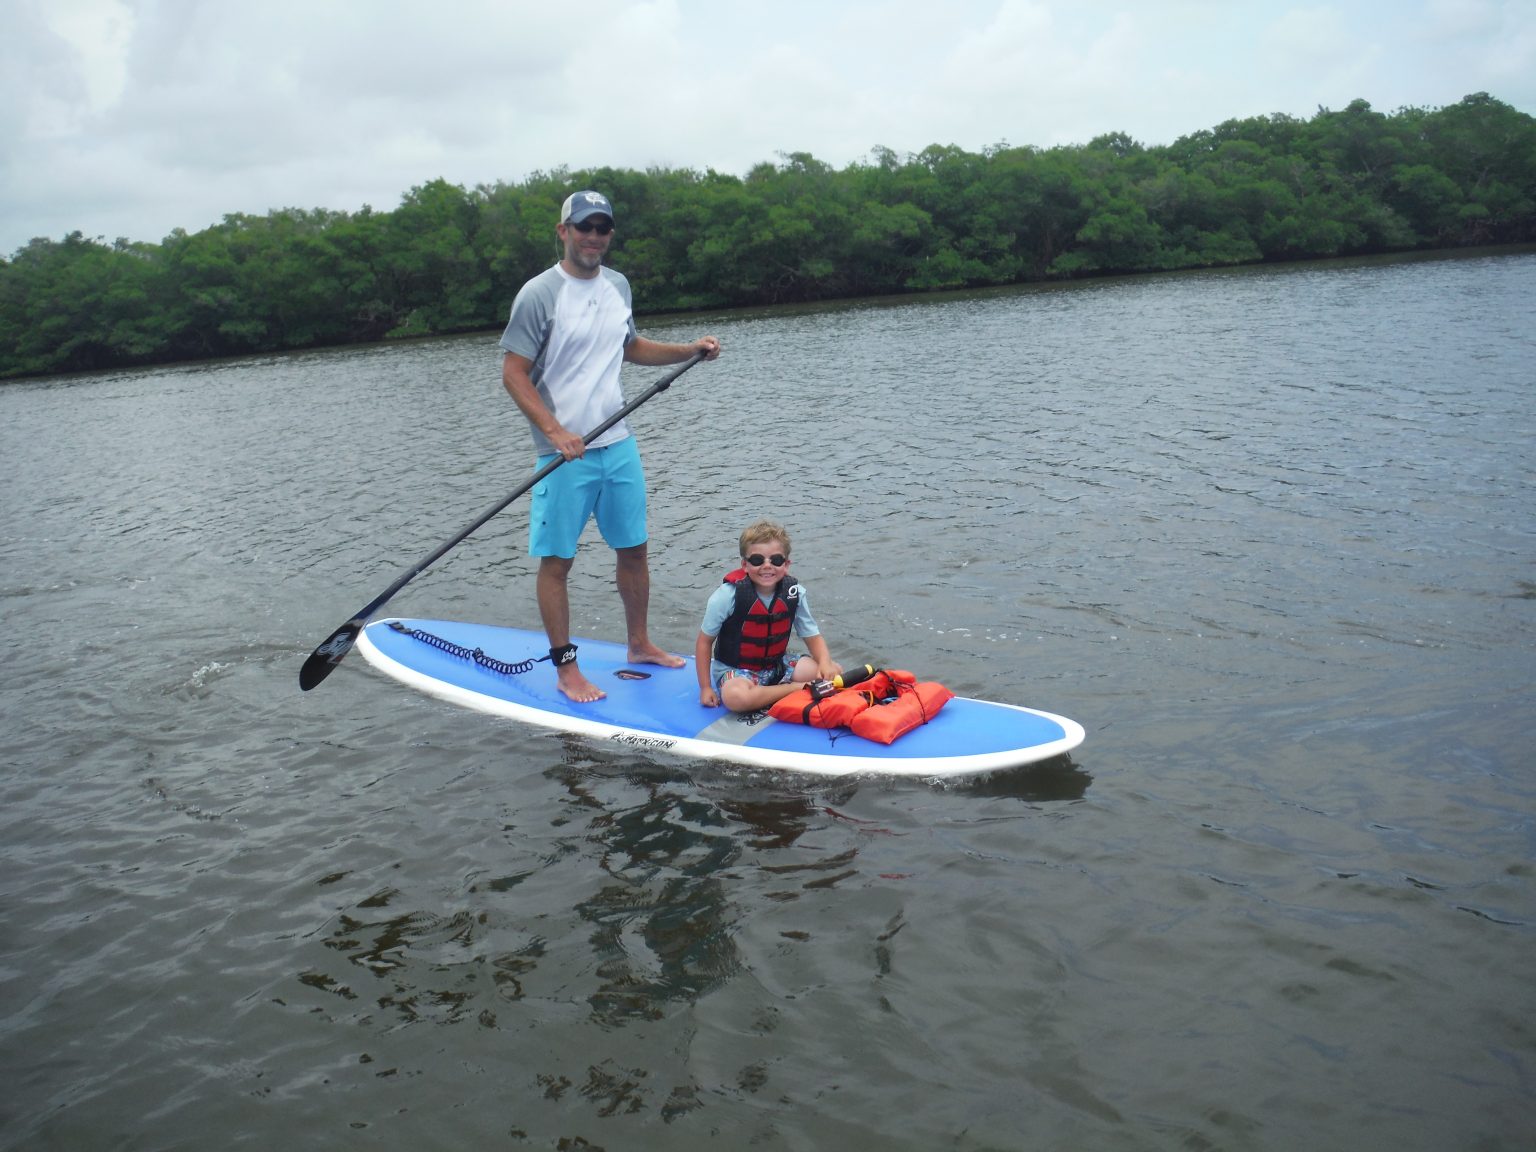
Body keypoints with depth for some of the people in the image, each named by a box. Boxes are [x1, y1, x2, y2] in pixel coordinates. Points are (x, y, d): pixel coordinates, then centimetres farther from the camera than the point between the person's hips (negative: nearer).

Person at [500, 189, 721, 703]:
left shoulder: (617, 286, 9)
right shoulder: (540, 294, -12)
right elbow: (514, 373, -13)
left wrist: (690, 350, 13)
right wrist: (555, 432, -23)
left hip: (618, 444, 7)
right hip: (565, 452, -7)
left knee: (633, 548, 15)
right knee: (557, 560, 1)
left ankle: (639, 645, 32)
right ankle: (566, 670, 11)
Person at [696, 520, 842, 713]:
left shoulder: (795, 593, -8)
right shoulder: (728, 595, -18)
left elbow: (813, 636, 0)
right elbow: (704, 641, -8)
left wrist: (825, 663, -21)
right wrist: (705, 688, -10)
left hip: (777, 666, 4)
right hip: (735, 670, -3)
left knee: (833, 672, -14)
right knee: (735, 697, -39)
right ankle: (797, 689, -18)